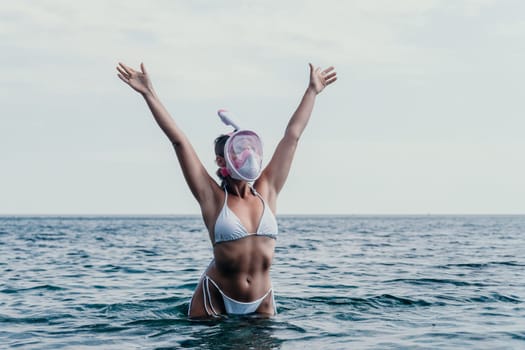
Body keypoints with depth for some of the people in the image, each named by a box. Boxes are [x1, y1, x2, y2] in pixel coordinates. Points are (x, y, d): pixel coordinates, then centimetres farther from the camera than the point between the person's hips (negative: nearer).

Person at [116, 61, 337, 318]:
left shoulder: (266, 191, 4)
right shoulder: (213, 198, -6)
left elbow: (292, 136, 10)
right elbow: (179, 141, -8)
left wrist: (312, 91, 17)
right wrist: (149, 94, -9)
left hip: (262, 303, 3)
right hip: (216, 300, -3)